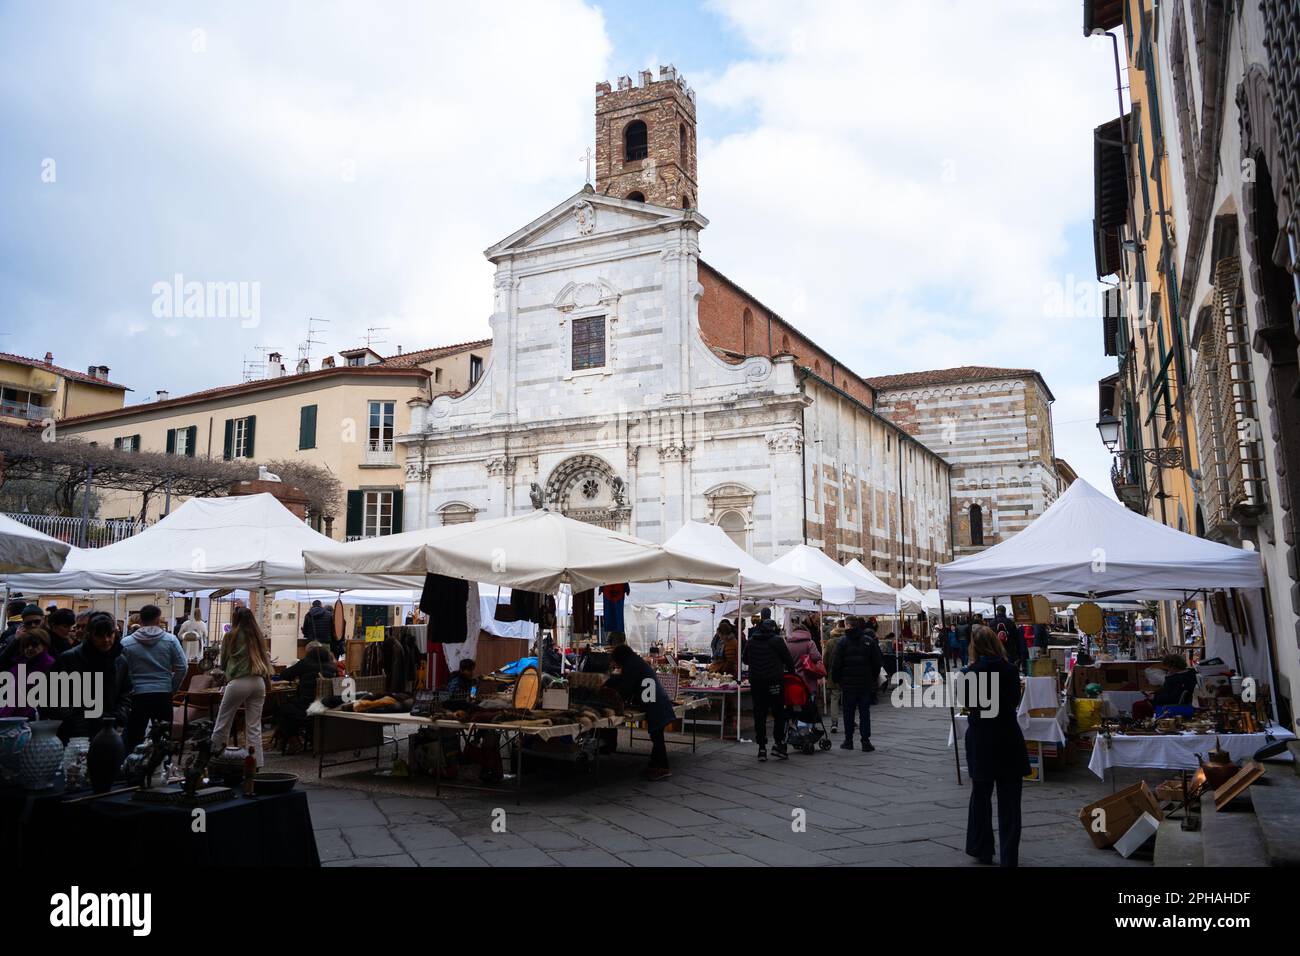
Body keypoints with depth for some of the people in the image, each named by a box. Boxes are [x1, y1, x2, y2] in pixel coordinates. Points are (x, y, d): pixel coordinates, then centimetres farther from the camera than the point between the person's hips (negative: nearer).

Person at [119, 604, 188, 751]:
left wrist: (127, 691, 11)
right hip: (164, 695, 1)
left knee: (133, 739, 7)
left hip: (137, 695, -1)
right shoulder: (170, 640, -3)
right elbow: (182, 667, -3)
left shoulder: (126, 643, -3)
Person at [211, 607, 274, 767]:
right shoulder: (258, 637, 10)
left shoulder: (231, 636, 2)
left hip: (238, 682, -4)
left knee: (223, 722, 10)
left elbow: (223, 662, 13)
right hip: (258, 682, 4)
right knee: (254, 727, 7)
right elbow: (265, 659, 11)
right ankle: (257, 764, 7)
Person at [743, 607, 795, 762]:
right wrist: (791, 673, 14)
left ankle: (762, 747, 6)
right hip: (774, 682, -3)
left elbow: (745, 659, 17)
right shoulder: (776, 640, -6)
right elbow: (788, 659, -3)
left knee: (759, 714, 7)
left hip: (755, 682, 4)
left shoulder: (751, 641, 6)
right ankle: (778, 743, -4)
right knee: (779, 714, 5)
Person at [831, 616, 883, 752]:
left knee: (848, 713, 8)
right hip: (866, 683, 1)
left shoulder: (843, 641, -5)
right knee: (865, 712, 5)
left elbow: (836, 664, -6)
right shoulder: (869, 641, 0)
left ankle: (848, 740, 12)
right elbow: (878, 662, 2)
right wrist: (874, 677, 14)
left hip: (848, 683, -1)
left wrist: (836, 679, 6)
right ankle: (866, 742, 2)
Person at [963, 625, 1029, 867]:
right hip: (1009, 739, 0)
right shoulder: (1011, 670, -7)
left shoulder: (971, 672, -9)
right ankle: (1009, 857, 7)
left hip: (981, 740, 0)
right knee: (1009, 801, 6)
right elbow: (1015, 701, 9)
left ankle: (982, 850, 26)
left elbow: (967, 704, 4)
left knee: (981, 795, 17)